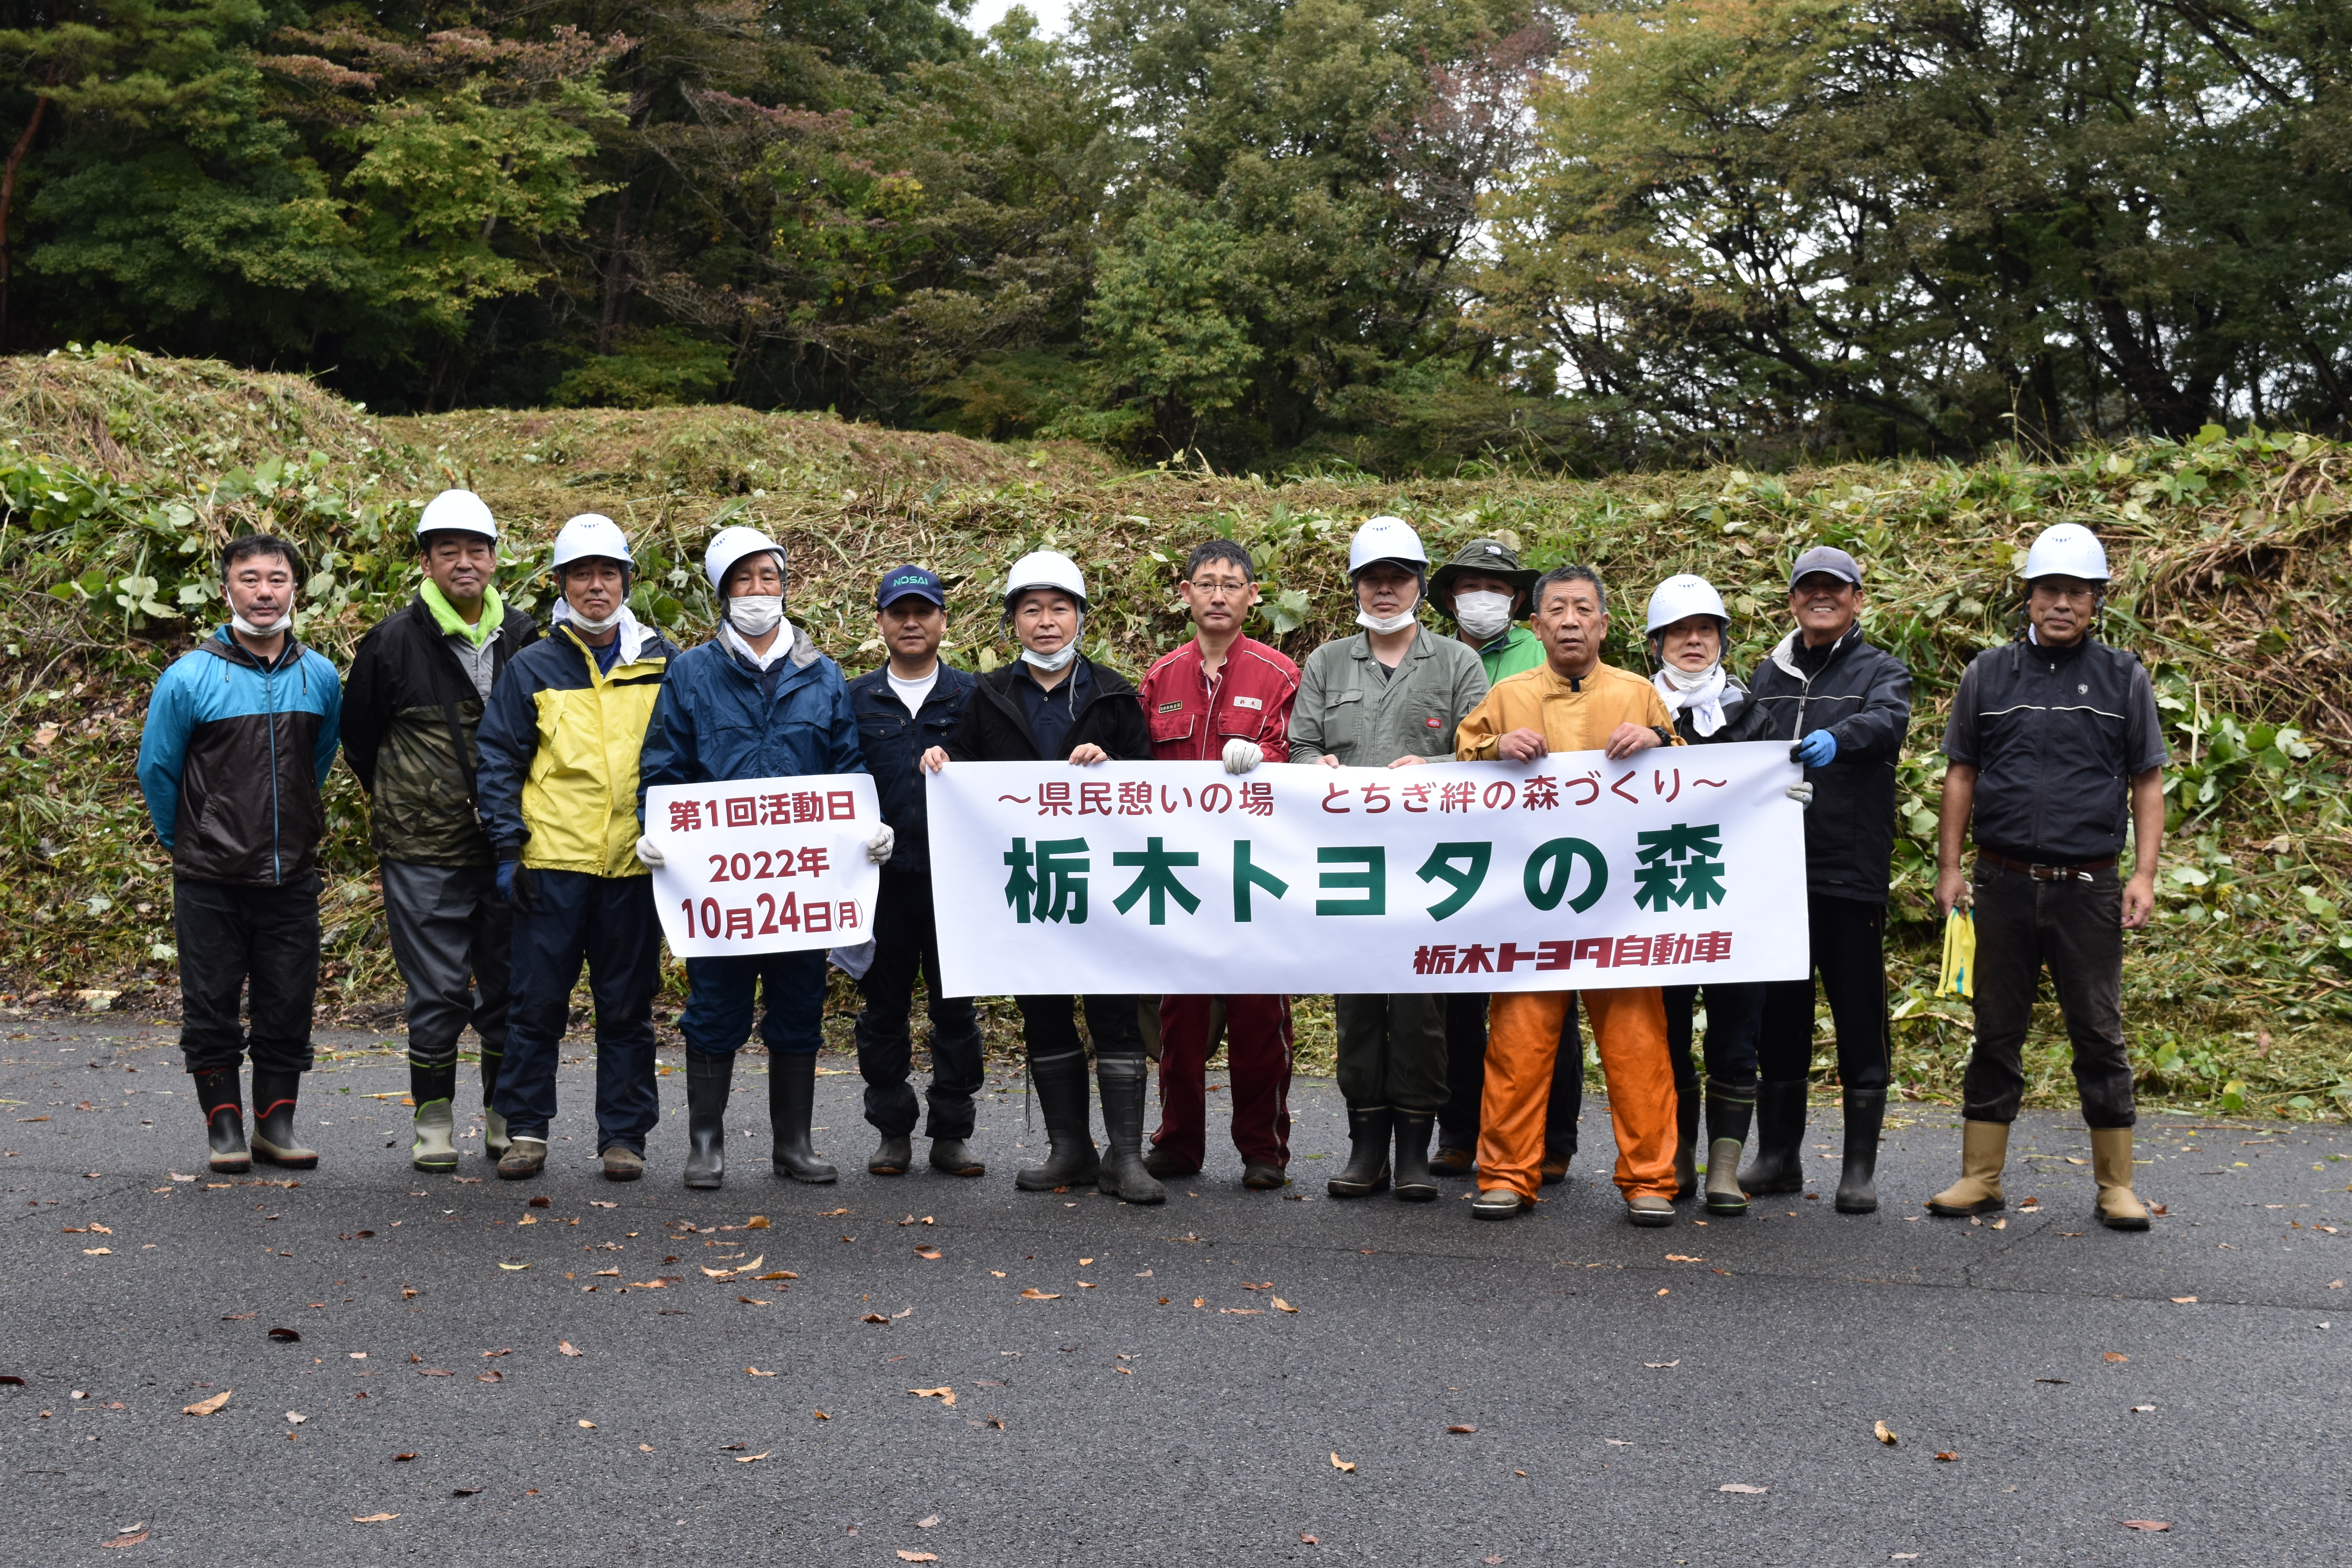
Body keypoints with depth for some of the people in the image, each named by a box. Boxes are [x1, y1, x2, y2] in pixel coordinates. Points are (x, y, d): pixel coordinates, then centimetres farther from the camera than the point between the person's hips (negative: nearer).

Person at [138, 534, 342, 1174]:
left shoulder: (321, 677, 3)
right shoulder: (189, 678, -8)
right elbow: (157, 771, 4)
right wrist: (188, 843, 11)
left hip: (292, 877, 3)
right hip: (211, 881, -3)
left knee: (289, 1007, 7)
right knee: (212, 1007, 4)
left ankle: (276, 1122, 19)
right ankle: (224, 1126, 16)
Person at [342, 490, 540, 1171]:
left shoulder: (523, 637, 6)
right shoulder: (395, 640, -4)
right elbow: (357, 733, 9)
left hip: (508, 850, 3)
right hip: (424, 856, -3)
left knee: (509, 987, 8)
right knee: (438, 992, 0)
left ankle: (506, 1116, 20)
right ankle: (433, 1120, 13)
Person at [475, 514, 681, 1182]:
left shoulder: (663, 664, 8)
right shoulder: (532, 668, 5)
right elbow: (499, 762, 5)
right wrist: (507, 850, -3)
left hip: (635, 863, 1)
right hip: (554, 861, -1)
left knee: (628, 1006, 6)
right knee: (538, 1001, 3)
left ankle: (624, 1134, 14)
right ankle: (526, 1128, 14)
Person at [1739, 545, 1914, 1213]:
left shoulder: (1881, 670, 4)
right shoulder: (1768, 676, 17)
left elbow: (1887, 721, -18)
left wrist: (1837, 739, -40)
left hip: (1851, 874, -4)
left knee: (1860, 1018, 0)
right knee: (1778, 1014, 9)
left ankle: (1860, 1169, 8)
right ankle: (1778, 1156, 20)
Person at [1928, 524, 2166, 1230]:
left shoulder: (2123, 679, 5)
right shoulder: (1989, 675, 7)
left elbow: (2147, 783, 6)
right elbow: (1961, 776, 9)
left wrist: (2144, 875, -3)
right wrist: (1949, 868, 3)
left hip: (2088, 889, -1)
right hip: (2003, 884, 1)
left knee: (2099, 1035, 4)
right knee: (1997, 1033, 7)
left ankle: (2116, 1184, 13)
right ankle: (1980, 1177, 14)